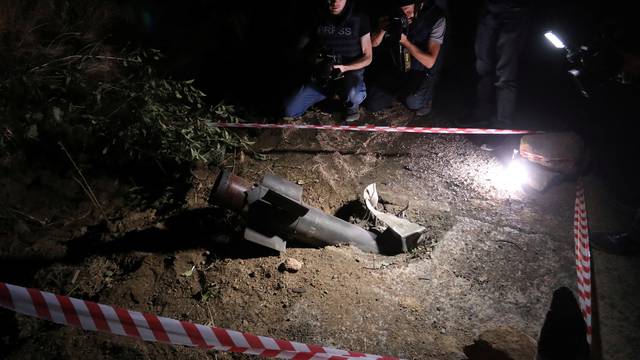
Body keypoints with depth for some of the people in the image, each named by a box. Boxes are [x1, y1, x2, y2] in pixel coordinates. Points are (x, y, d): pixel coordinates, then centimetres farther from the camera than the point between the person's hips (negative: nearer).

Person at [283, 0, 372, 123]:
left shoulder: (359, 20, -9)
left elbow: (367, 57, -5)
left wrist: (344, 68, -23)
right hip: (323, 74, 4)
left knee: (353, 96, -41)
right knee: (289, 110, -12)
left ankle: (351, 104, 0)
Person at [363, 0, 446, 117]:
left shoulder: (436, 19, -22)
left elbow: (429, 62, -25)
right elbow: (373, 43, -3)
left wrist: (404, 40, -32)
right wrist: (382, 29, -26)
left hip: (421, 71, -4)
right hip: (394, 67, 4)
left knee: (413, 102, -33)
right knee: (371, 105, -6)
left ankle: (424, 94, 5)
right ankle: (401, 90, 23)